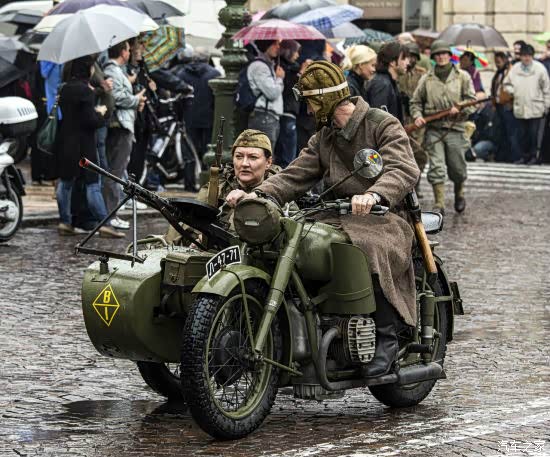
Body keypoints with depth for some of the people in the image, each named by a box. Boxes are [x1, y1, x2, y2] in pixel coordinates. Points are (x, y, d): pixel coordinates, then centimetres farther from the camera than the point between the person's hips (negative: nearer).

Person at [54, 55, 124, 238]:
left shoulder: (66, 89, 8)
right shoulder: (84, 90, -17)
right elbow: (90, 120, -20)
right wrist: (100, 113, 0)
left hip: (65, 142, 7)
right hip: (83, 144, -7)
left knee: (65, 182, 11)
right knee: (93, 184, -4)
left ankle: (65, 222, 15)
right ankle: (104, 224, -4)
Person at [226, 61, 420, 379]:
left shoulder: (384, 125, -2)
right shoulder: (324, 137, 21)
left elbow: (404, 170, -20)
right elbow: (295, 176, 11)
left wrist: (373, 195, -40)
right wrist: (256, 195, -8)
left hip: (383, 215, -7)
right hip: (339, 217, 7)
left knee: (369, 249, -39)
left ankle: (387, 336, -26)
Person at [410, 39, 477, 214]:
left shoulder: (462, 77, 5)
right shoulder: (427, 79, 7)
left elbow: (472, 101, 2)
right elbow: (416, 101, 14)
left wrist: (460, 109, -16)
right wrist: (417, 115, -5)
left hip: (455, 129, 0)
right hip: (434, 130, 0)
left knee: (457, 169, 8)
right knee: (436, 167, -9)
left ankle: (459, 194, 37)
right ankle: (439, 205, -5)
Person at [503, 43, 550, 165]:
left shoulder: (539, 68, -3)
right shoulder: (515, 68, 5)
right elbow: (507, 84, 19)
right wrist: (512, 91, -1)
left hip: (535, 108, -3)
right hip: (520, 108, 3)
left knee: (534, 134, -2)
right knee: (522, 134, 7)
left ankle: (534, 156, 8)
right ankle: (525, 155, 17)